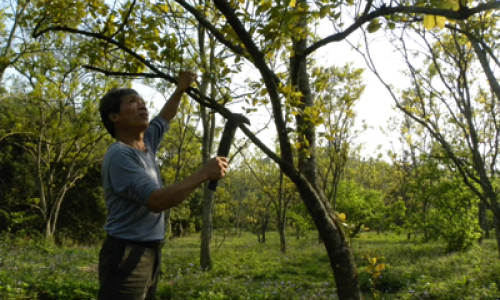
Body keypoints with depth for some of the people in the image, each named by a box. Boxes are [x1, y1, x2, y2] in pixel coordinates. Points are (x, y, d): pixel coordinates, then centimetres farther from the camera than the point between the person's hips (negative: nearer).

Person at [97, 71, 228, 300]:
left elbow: (164, 118, 30)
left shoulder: (146, 143, 9)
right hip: (127, 255, -9)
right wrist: (204, 174, -26)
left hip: (150, 253, 9)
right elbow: (156, 201, -28)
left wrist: (181, 89, 22)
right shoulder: (120, 155, -19)